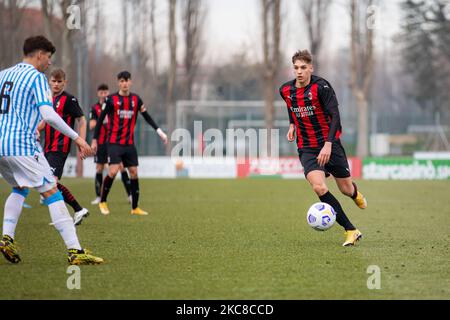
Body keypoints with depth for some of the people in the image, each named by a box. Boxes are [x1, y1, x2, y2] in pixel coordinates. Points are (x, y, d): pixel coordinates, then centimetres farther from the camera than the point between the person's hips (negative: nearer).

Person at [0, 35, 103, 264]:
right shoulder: (37, 77, -5)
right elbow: (48, 114, -16)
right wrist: (77, 138, -12)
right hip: (22, 145, -7)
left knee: (20, 189, 27)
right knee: (51, 192, -5)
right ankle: (75, 251, -11)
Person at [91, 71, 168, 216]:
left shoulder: (136, 99, 7)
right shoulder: (112, 99, -4)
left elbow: (147, 117, 11)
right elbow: (101, 119, 1)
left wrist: (159, 131, 0)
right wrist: (95, 139, 0)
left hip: (129, 144, 4)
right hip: (114, 143, -4)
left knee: (134, 173, 3)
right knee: (113, 171, -16)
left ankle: (135, 208, 12)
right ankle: (103, 202, 2)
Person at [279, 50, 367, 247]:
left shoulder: (321, 86, -15)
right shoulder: (286, 90, 1)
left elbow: (335, 116, -19)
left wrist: (328, 144, -29)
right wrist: (292, 125, 10)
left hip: (330, 145, -2)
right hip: (307, 149, 2)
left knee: (346, 189, 7)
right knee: (319, 187, -21)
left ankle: (356, 195, 50)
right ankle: (351, 231, -14)